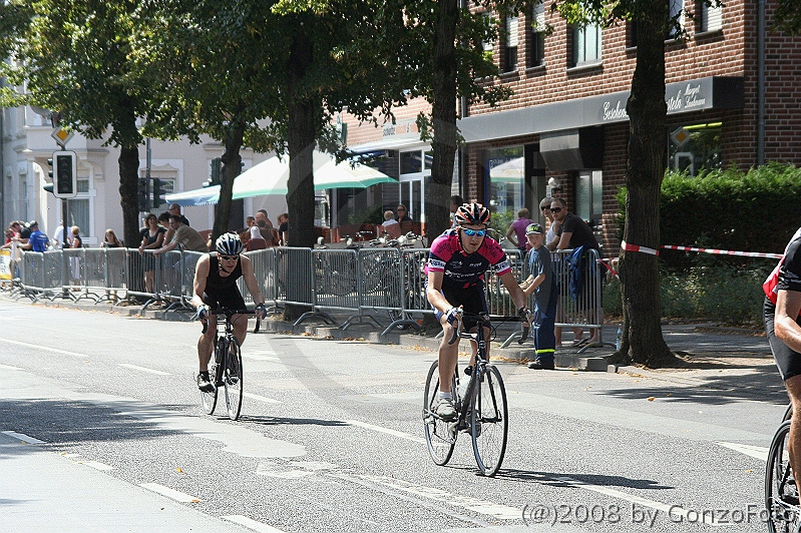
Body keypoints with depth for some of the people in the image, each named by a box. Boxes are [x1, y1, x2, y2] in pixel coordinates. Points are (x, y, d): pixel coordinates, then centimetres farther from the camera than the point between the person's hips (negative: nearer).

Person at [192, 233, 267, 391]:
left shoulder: (245, 263, -31)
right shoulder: (206, 262, -37)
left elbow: (255, 291, -27)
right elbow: (196, 294, -34)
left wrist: (260, 305, -48)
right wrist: (201, 306, -56)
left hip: (229, 291, 3)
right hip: (207, 292, -3)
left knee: (242, 324, -19)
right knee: (210, 328, -24)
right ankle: (202, 373, -10)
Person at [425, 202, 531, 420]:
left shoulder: (491, 249, -26)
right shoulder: (443, 245, -34)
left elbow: (513, 287, -21)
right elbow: (433, 290, -39)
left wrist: (522, 308, -42)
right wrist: (449, 310, -59)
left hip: (471, 288, 3)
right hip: (443, 287, -3)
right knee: (452, 328, -30)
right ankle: (444, 397, -27)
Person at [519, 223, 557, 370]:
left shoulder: (543, 253, -13)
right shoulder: (531, 253, 15)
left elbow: (542, 275, -19)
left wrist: (528, 290, -17)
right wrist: (525, 284, 9)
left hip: (546, 294, -10)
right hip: (539, 294, 10)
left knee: (543, 324, -11)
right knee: (538, 324, 12)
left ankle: (544, 358, -11)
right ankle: (541, 358, 18)